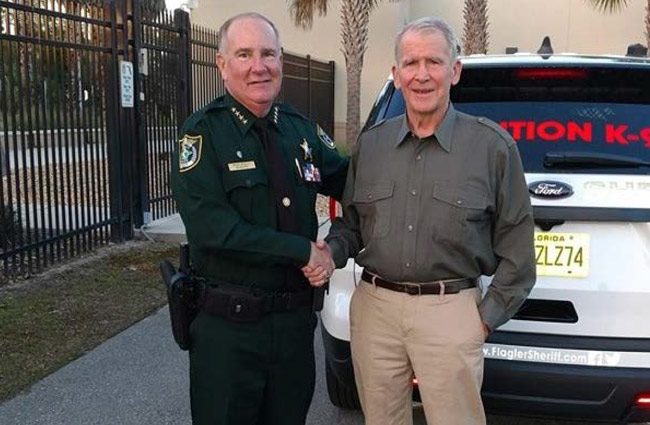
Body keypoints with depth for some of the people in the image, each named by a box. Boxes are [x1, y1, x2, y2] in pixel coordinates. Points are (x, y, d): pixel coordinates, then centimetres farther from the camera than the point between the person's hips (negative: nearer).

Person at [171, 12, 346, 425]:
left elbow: (350, 182, 18)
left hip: (296, 316, 5)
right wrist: (304, 251, -18)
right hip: (228, 325, -5)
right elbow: (212, 229, -21)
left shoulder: (302, 129, 6)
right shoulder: (203, 133, -11)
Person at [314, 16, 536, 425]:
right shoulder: (370, 143, 7)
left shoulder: (493, 146, -4)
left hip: (450, 312, -3)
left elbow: (516, 241, 0)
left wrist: (489, 315, -1)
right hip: (373, 306, 4)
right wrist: (331, 252, -4)